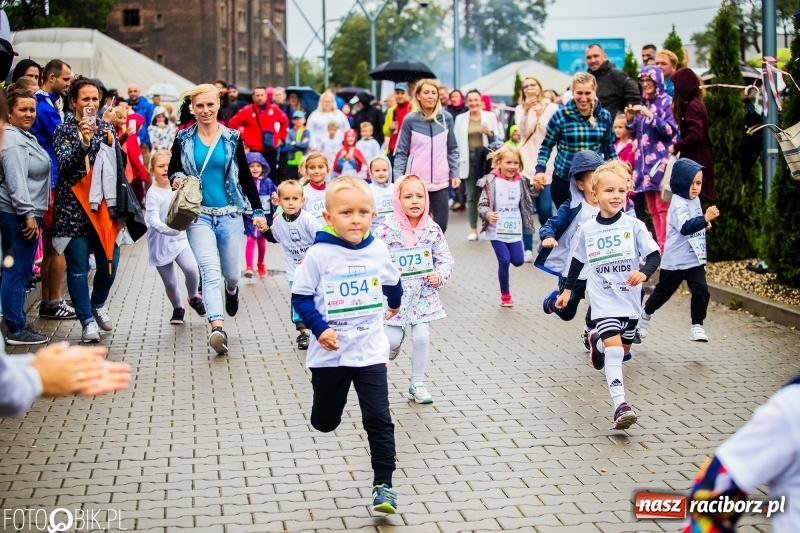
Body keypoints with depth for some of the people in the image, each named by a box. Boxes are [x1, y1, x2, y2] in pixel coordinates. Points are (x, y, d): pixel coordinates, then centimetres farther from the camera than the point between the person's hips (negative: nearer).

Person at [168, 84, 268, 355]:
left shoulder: (232, 138, 2)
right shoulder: (184, 139, 2)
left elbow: (246, 177, 6)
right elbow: (173, 170, 11)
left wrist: (258, 211, 3)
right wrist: (176, 179, -13)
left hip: (230, 214, 1)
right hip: (199, 215, -1)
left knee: (231, 273, 11)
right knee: (211, 271, -17)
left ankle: (232, 288, 49)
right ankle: (217, 328, -25)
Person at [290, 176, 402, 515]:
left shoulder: (378, 251, -4)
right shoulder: (319, 254, -14)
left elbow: (393, 283, 18)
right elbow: (300, 297, -8)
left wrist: (394, 306, 35)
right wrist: (319, 328, -21)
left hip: (370, 351, 1)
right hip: (330, 353, -1)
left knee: (379, 419, -6)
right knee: (324, 421, 15)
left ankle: (383, 482, 3)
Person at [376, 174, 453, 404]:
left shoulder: (432, 229, -4)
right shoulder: (387, 228, -11)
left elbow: (445, 260, 4)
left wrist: (439, 276, -13)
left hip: (423, 294, 2)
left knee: (422, 337, 1)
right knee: (392, 339, -1)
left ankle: (417, 384, 18)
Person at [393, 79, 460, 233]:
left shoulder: (446, 118, 5)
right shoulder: (410, 120, -2)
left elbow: (452, 149, 11)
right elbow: (401, 152, 0)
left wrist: (455, 174, 5)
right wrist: (398, 176, -11)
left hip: (441, 181, 2)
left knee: (441, 224, 4)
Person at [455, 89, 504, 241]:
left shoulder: (490, 116, 5)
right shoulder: (460, 119, 8)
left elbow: (500, 138, 5)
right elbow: (457, 142, 5)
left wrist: (489, 133, -14)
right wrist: (458, 161, -2)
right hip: (469, 159, 1)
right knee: (471, 196, 2)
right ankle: (473, 229, 7)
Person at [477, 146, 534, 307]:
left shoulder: (520, 182, 5)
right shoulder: (491, 182, -10)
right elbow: (482, 205, -13)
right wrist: (488, 214, -29)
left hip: (514, 230, 5)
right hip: (496, 230, -5)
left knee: (518, 260, 2)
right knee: (504, 261, -7)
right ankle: (505, 295, 11)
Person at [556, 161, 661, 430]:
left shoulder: (634, 225, -7)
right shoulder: (586, 230, -2)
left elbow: (654, 255, -9)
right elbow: (577, 261, 13)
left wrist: (644, 272, -29)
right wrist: (567, 289, 18)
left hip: (630, 299, 2)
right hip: (604, 302, -2)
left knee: (623, 349, 19)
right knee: (614, 348, -19)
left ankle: (597, 341, 53)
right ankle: (620, 406, -21)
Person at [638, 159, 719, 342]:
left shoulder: (695, 200, 7)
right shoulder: (678, 204, -19)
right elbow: (685, 227, -34)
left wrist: (704, 225, 5)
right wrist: (705, 219, -45)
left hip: (695, 259, 6)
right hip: (676, 260, -6)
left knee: (701, 291, -8)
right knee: (663, 291, 12)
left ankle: (697, 326, 0)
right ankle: (646, 314, 36)